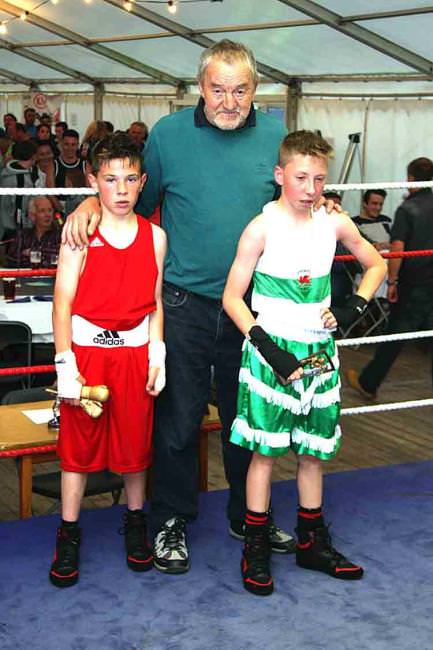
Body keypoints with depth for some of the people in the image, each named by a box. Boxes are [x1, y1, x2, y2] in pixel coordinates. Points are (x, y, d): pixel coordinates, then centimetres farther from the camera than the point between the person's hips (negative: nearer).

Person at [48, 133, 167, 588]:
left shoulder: (154, 236, 3)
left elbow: (156, 302, 7)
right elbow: (63, 303, -6)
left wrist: (157, 356, 1)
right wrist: (65, 364, -11)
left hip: (135, 350, 2)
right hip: (85, 347, -2)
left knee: (135, 439, 11)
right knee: (78, 441, 5)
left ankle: (135, 522, 31)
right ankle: (68, 534, 19)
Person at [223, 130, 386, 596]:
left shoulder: (334, 224, 0)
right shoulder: (262, 228, -11)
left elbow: (376, 265, 16)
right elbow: (232, 298, -9)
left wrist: (351, 309, 1)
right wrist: (268, 348, -16)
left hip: (319, 352, 4)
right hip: (271, 352, -4)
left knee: (313, 450, 14)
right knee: (265, 450, 2)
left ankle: (312, 543, 28)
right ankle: (255, 548, 15)